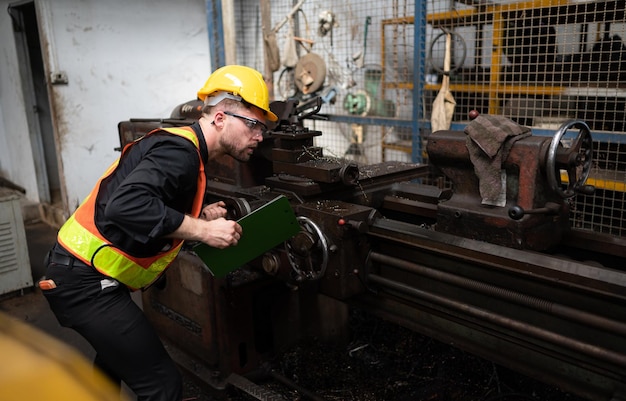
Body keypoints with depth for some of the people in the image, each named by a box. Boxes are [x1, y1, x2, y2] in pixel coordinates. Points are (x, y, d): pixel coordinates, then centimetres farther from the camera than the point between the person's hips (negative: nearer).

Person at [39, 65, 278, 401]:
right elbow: (127, 205, -36)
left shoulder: (181, 147, 9)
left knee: (116, 357, 34)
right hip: (87, 282, -10)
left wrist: (199, 218, 2)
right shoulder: (180, 150, -21)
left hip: (80, 274, 11)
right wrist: (202, 230, -28)